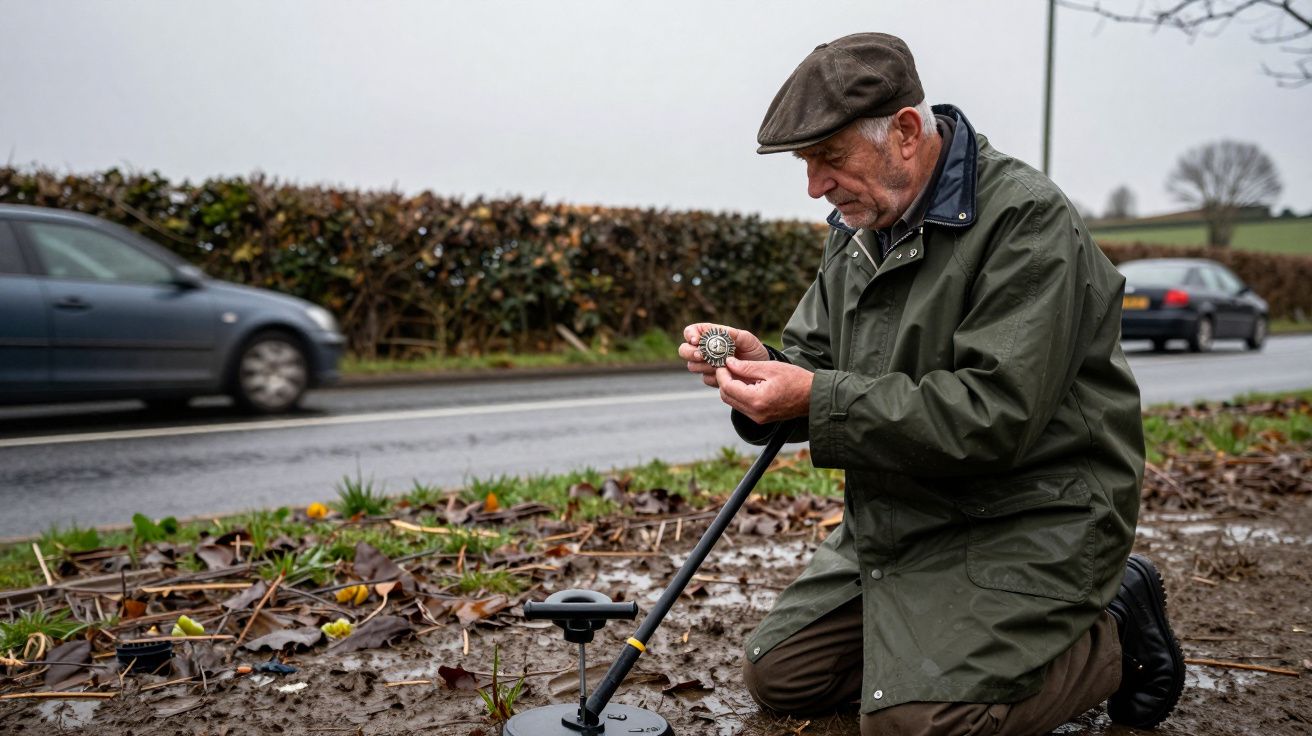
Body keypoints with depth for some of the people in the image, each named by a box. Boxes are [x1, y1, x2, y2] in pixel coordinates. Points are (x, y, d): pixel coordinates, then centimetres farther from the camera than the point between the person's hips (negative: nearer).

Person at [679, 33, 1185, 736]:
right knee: (778, 676, 7)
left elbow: (995, 416, -27)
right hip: (896, 517, 8)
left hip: (1026, 514, -8)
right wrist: (764, 365, -13)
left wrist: (818, 400, -28)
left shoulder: (1027, 219, -18)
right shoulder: (856, 228, 8)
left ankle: (1113, 634, 4)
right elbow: (816, 365, 11)